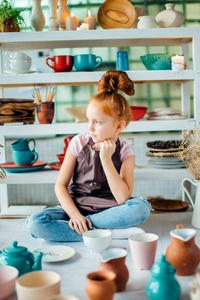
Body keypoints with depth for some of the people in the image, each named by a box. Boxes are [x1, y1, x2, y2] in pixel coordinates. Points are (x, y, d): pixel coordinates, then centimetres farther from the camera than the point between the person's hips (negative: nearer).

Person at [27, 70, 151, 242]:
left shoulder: (125, 152, -6)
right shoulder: (79, 142, -4)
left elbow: (123, 198, -17)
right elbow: (61, 185, -3)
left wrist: (106, 159, -21)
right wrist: (75, 214, -19)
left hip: (108, 210, -1)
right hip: (75, 207, 1)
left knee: (141, 208, -31)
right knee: (35, 223, -24)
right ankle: (102, 232, -22)